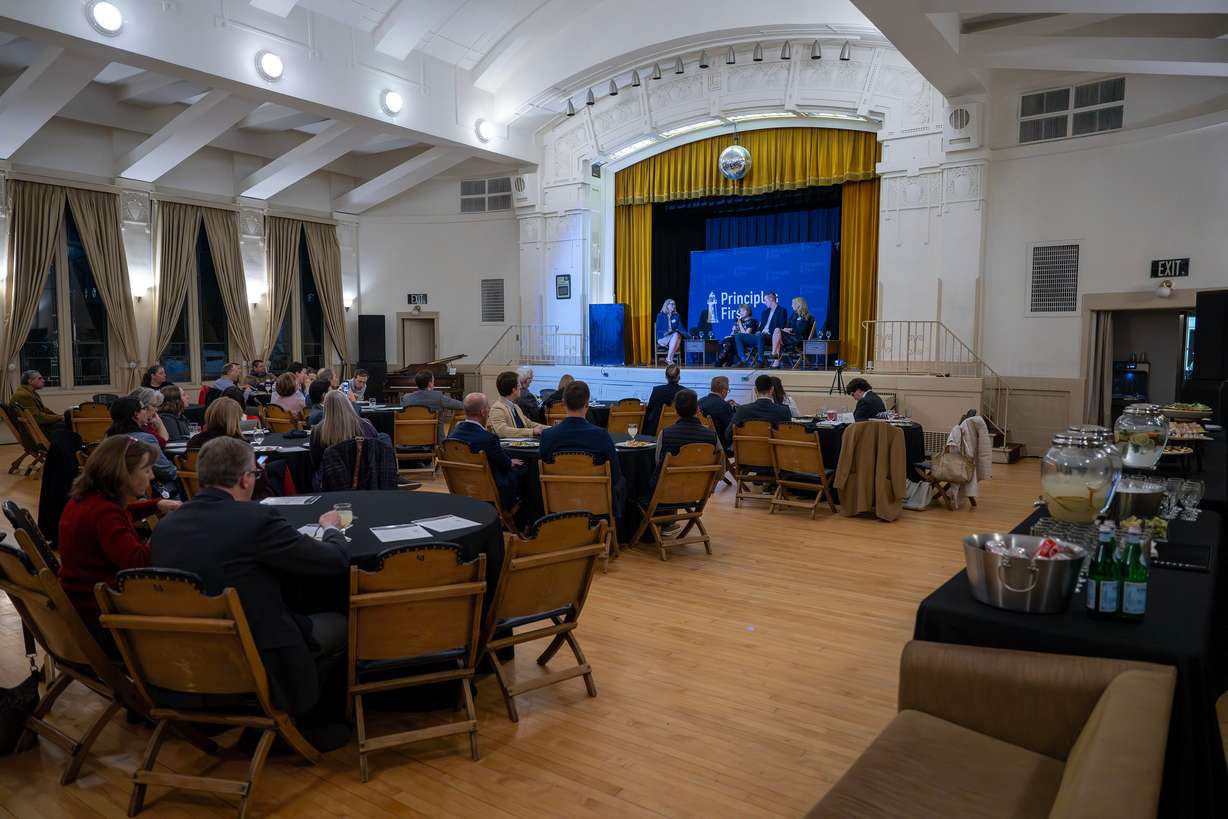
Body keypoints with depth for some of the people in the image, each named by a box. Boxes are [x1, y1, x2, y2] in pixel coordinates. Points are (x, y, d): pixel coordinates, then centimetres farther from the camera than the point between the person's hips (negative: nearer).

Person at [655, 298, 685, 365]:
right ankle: (670, 359, -33)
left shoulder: (677, 316, 16)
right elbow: (658, 330, -1)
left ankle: (668, 359, -34)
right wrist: (665, 332, -18)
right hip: (663, 338, -3)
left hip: (675, 335, 3)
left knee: (677, 335, -34)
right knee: (675, 335, -34)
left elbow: (680, 328, 10)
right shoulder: (660, 316, 4)